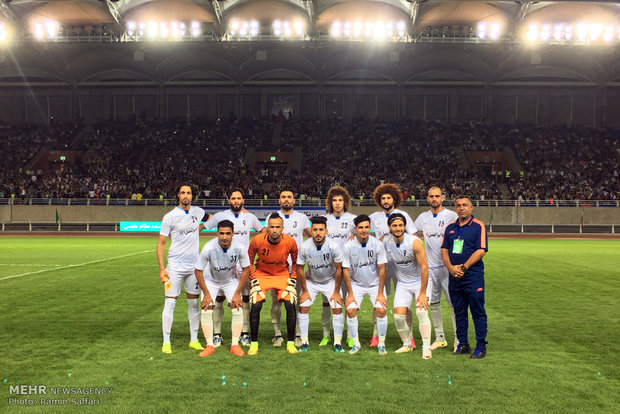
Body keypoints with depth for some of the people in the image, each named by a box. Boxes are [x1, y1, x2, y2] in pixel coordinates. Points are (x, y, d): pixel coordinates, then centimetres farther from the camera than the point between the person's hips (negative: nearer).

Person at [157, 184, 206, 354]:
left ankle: (194, 340, 19)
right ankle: (166, 342, 4)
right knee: (170, 303, -5)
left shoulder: (198, 212, 7)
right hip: (175, 266, -4)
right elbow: (161, 244, -4)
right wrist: (162, 268, -11)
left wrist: (200, 227, 13)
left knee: (194, 303, 9)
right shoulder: (170, 216, -5)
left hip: (194, 266, 4)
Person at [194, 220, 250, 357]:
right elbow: (198, 271, -19)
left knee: (238, 308, -12)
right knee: (206, 309, -13)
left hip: (231, 280, 1)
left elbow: (246, 269, -12)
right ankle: (209, 345, -1)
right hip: (210, 280, -1)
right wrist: (206, 294, -16)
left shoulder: (239, 248, -29)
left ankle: (235, 345, 0)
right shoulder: (208, 248, -33)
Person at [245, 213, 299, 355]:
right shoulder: (257, 241, -21)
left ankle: (290, 343, 2)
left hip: (282, 274, 1)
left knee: (290, 305, -13)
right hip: (261, 274, 0)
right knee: (256, 305, -15)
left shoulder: (290, 242, -18)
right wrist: (253, 281, -8)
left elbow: (296, 262, 1)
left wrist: (292, 281, -5)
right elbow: (249, 262, -3)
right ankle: (254, 344, 0)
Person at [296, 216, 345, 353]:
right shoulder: (305, 247, -23)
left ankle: (337, 343, 2)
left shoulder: (334, 247, -26)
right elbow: (299, 269, -10)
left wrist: (336, 292, -10)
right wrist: (305, 291, -7)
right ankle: (304, 343, 1)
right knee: (303, 307, -10)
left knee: (337, 309, -11)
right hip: (311, 281, 1)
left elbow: (339, 269, -14)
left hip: (330, 281, -1)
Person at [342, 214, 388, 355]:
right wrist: (350, 294, -10)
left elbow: (382, 270, -11)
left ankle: (381, 344, 3)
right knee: (350, 310, -14)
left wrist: (380, 293, -12)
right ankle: (356, 344, 4)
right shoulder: (348, 246, -15)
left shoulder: (377, 244, -15)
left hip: (375, 284, 0)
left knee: (381, 310, -16)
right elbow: (346, 271, -8)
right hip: (356, 284, 1)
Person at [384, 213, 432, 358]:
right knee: (399, 315, -7)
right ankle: (407, 345, 17)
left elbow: (424, 267, -20)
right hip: (402, 284, 3)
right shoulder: (385, 242, -10)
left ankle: (426, 348, -10)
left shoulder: (414, 242, -21)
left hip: (419, 281, -3)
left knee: (421, 311, -19)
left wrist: (422, 293, -21)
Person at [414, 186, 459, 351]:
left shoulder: (451, 216, -2)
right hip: (430, 266, 5)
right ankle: (440, 338, 18)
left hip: (448, 265, -5)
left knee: (453, 302, -4)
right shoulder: (423, 217, 11)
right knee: (433, 303, 8)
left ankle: (458, 339, 4)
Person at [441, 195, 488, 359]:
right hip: (454, 278, 5)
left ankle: (481, 347, 6)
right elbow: (444, 250, 10)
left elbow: (481, 251, -10)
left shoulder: (478, 226, -2)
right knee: (459, 312, 11)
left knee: (478, 312, -1)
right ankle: (463, 344, 21)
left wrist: (463, 267, -15)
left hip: (473, 277, -5)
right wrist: (451, 268, -7)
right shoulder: (450, 227, 14)